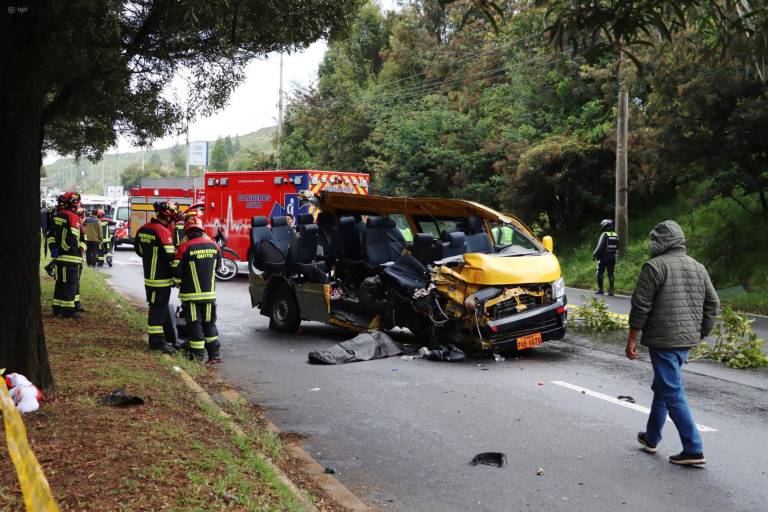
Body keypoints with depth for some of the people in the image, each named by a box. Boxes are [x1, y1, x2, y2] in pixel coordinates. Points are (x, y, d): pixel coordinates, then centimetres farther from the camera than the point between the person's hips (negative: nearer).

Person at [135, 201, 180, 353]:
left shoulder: (142, 230, 6)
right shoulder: (163, 232, -21)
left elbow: (138, 250, 17)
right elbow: (171, 256, -22)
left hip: (149, 276, 9)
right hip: (161, 278, -9)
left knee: (162, 307, 17)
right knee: (158, 308, -1)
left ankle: (170, 338, 28)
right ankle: (156, 341, 6)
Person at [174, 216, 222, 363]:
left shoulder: (184, 248, -13)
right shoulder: (213, 245, 0)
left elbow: (177, 272, -8)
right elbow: (218, 265, 15)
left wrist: (179, 284, 11)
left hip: (191, 294, -4)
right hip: (209, 293, 4)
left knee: (194, 324, 5)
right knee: (209, 323, 12)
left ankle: (198, 355, 8)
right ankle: (214, 354, 12)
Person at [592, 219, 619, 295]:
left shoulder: (604, 235, -11)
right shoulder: (616, 236, 8)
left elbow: (600, 247, -16)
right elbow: (617, 248, 12)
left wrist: (594, 255, -10)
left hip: (603, 257, -5)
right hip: (612, 257, 5)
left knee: (600, 273, 6)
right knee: (611, 274, 7)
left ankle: (600, 289, 4)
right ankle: (611, 291, 4)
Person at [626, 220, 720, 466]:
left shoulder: (654, 266, -11)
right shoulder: (698, 267, 10)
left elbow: (641, 306, -12)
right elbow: (712, 304, 12)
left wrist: (632, 338, -5)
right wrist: (701, 333, 20)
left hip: (663, 340, -8)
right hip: (687, 340, 8)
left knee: (673, 394, -3)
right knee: (663, 388, 21)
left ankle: (693, 450, -4)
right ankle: (651, 438, 32)